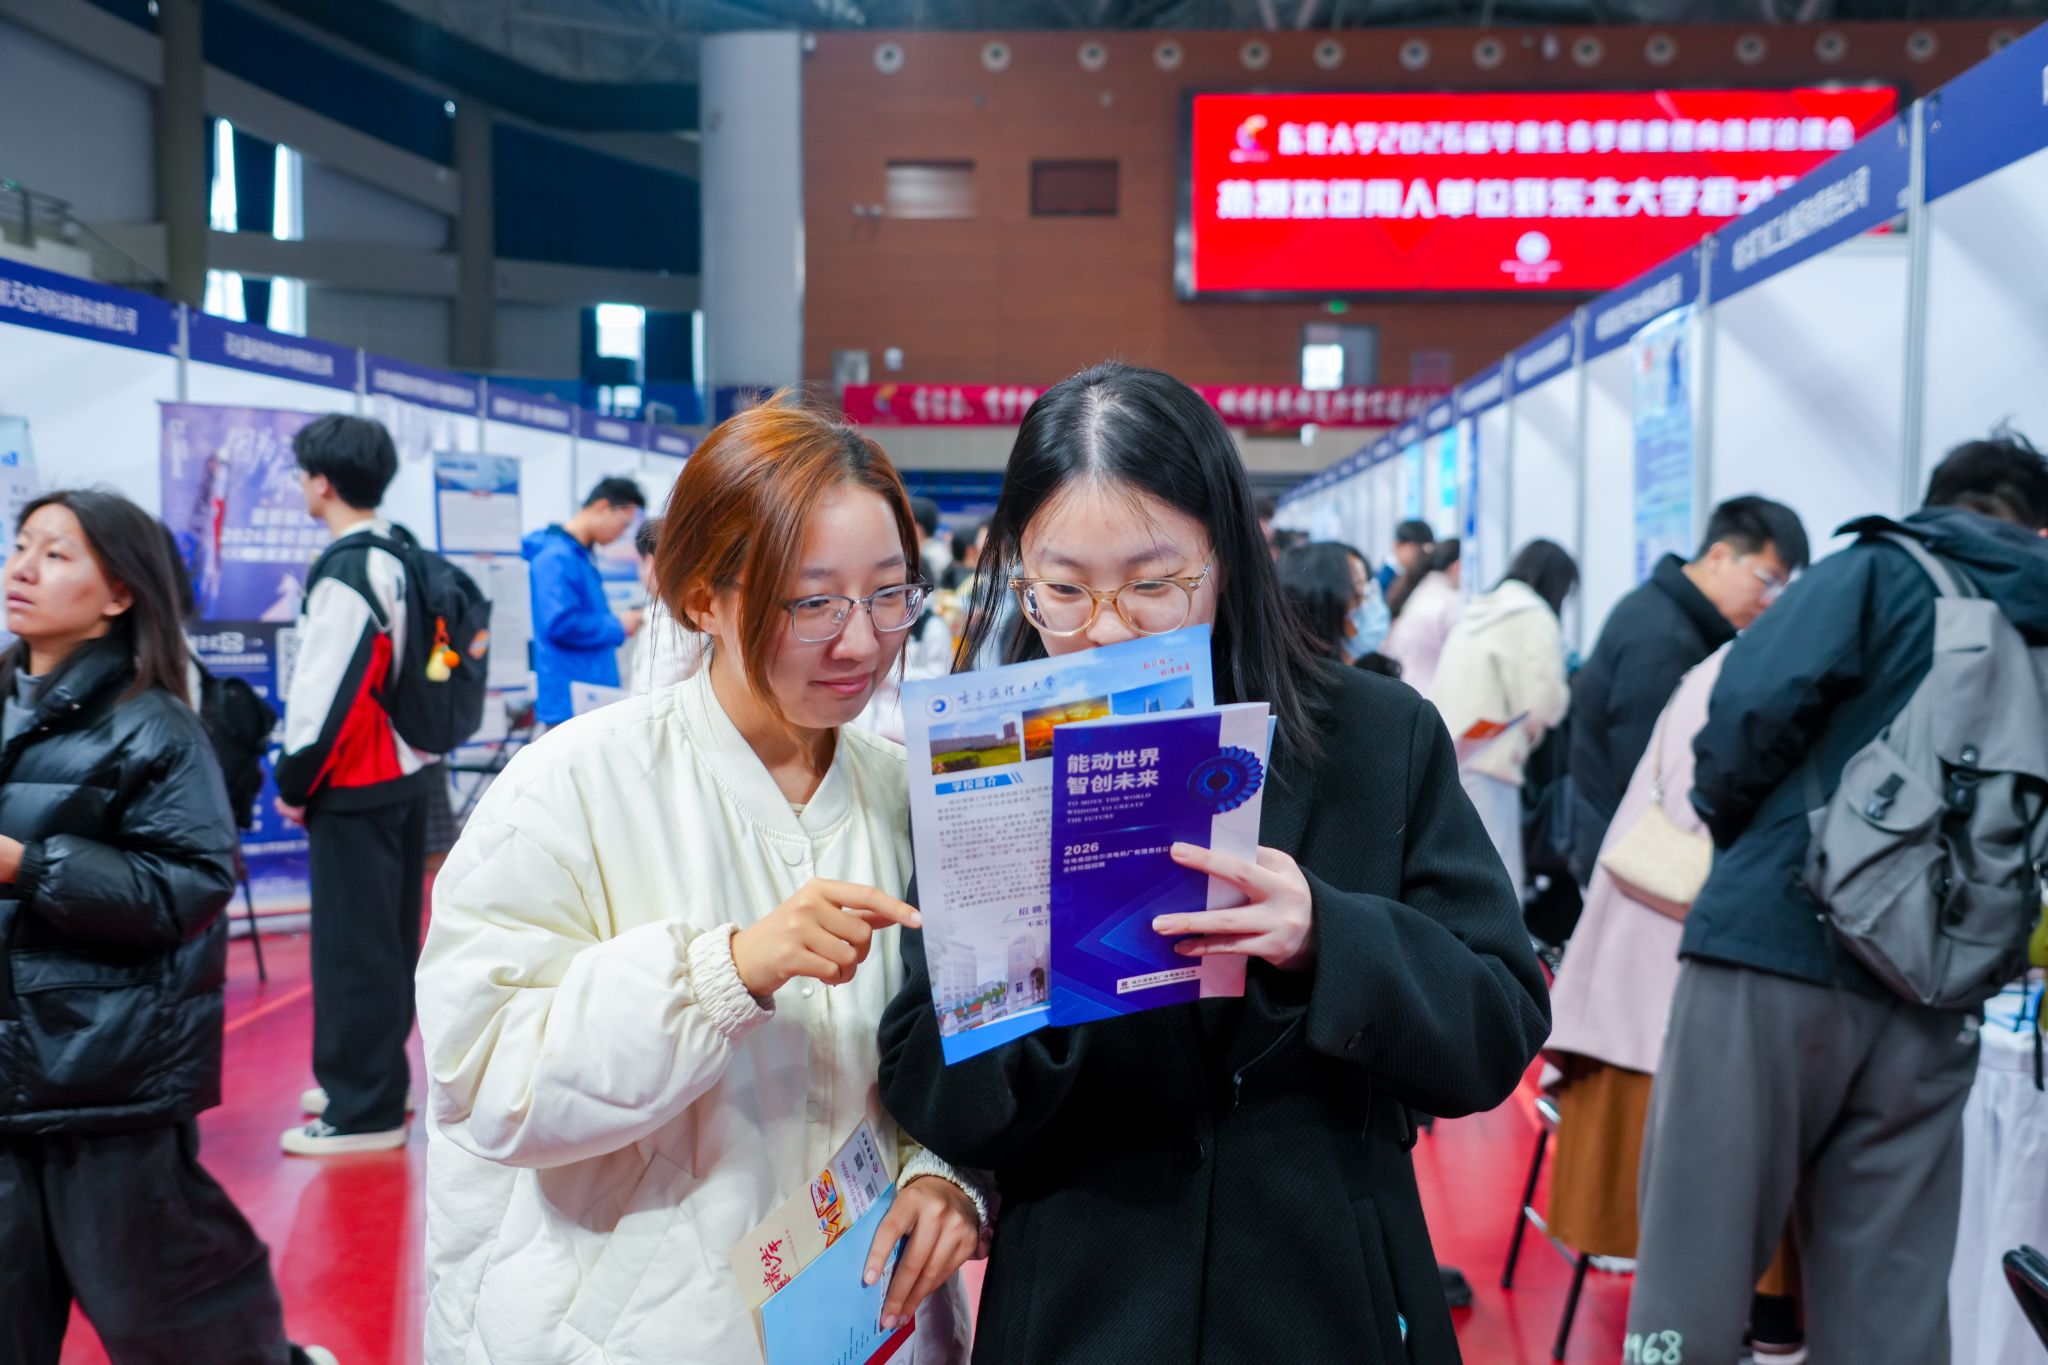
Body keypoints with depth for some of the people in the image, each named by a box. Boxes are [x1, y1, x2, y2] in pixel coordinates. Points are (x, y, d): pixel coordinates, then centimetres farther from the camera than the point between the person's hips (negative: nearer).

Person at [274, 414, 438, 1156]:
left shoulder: (346, 572, -18)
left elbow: (327, 693, -20)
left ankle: (364, 1111, 4)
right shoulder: (403, 559, 9)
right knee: (388, 940, 17)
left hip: (355, 786, -9)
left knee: (351, 946, -2)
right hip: (407, 770, 9)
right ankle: (377, 1080, 30)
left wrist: (293, 782, -8)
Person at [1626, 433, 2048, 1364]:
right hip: (1930, 993, 4)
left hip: (1775, 948, -4)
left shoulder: (1884, 571, 4)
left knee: (1694, 1268, 3)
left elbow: (1760, 698, -11)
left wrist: (1728, 822, 6)